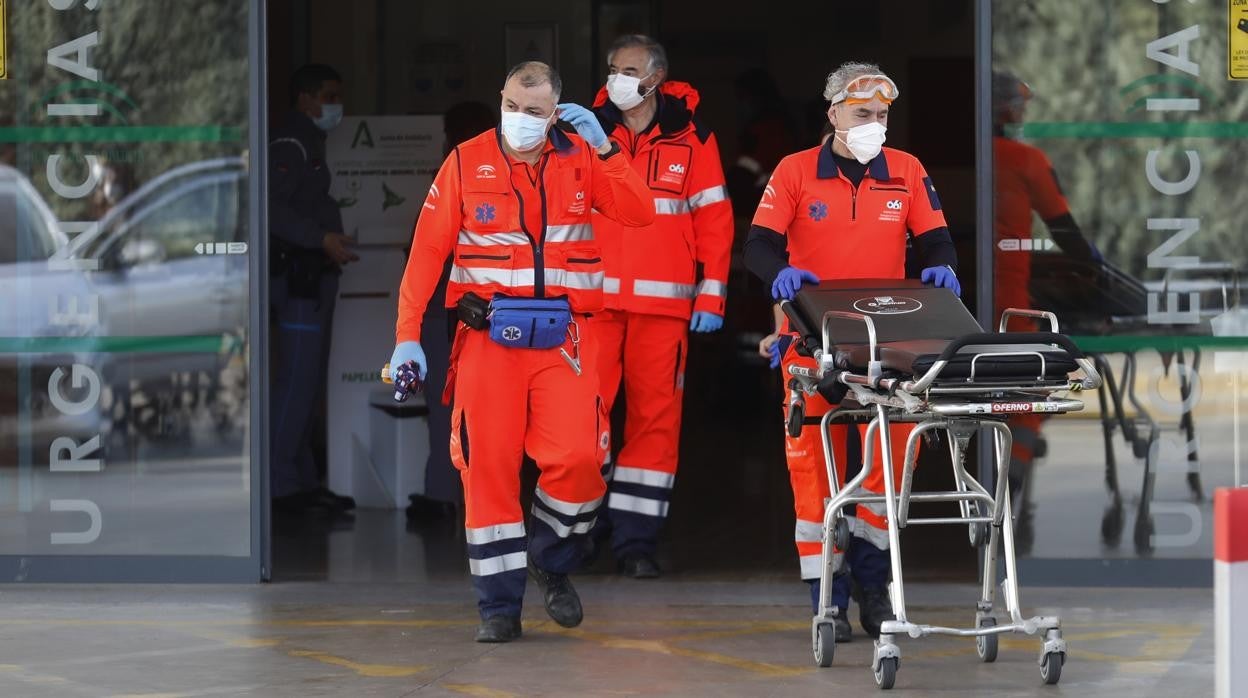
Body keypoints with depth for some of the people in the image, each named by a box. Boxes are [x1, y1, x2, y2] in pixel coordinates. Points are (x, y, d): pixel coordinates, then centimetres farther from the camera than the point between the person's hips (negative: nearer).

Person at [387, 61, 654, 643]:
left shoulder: (581, 161, 6)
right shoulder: (467, 163, 3)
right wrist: (407, 334, -6)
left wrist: (603, 146, -10)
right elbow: (427, 251, 1)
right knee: (488, 467, -2)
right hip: (488, 335, 0)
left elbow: (639, 213, -5)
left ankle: (552, 562, 14)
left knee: (578, 457, -13)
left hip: (563, 338, 0)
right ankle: (498, 605, 7)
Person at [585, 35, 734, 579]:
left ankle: (636, 538, 2)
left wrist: (711, 298, -1)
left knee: (656, 414, -2)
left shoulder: (691, 139, 6)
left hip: (664, 304, 0)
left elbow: (714, 219, 5)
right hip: (594, 298, 0)